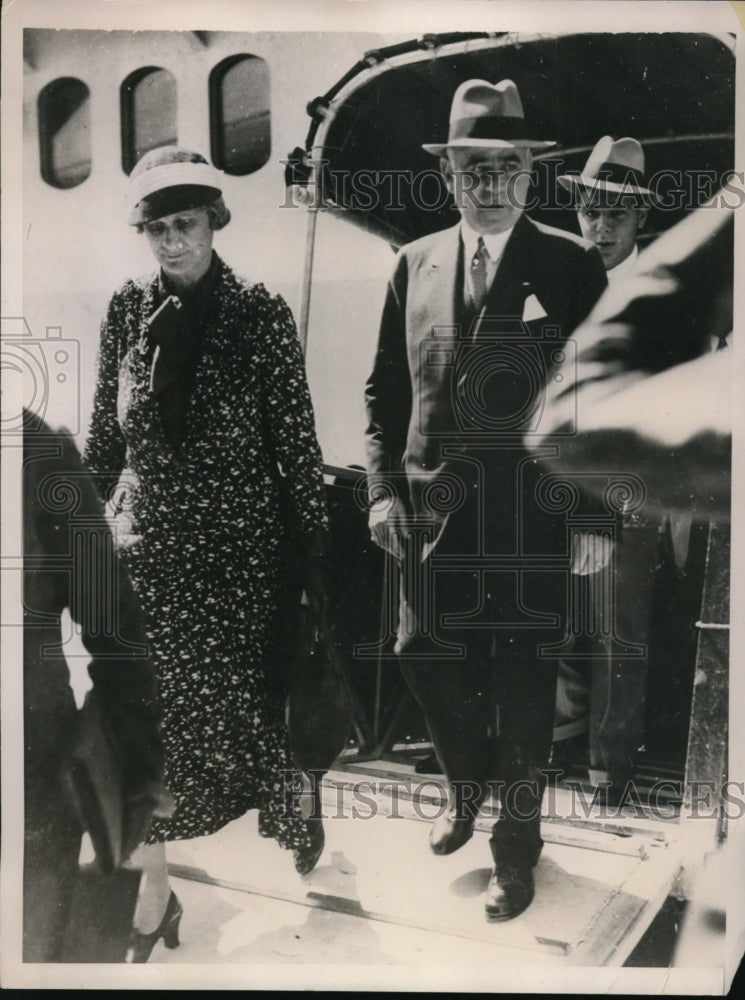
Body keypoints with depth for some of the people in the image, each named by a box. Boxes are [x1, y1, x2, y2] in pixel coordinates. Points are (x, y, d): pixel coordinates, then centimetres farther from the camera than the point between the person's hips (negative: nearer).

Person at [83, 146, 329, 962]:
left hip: (238, 543, -2)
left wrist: (314, 551, -5)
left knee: (242, 699, 8)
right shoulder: (128, 310, 3)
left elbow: (296, 440, -6)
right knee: (149, 711, 5)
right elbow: (104, 432, 9)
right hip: (147, 542, 3)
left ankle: (292, 815, 41)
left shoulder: (261, 315, -7)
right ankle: (153, 889, 24)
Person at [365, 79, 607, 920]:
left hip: (531, 510, -3)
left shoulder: (571, 264, -3)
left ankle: (517, 840, 32)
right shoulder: (415, 264, 7)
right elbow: (385, 388, 9)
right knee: (425, 656, 11)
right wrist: (383, 489, 1)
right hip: (431, 505, 3)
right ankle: (468, 786, 43)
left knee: (523, 678, 8)